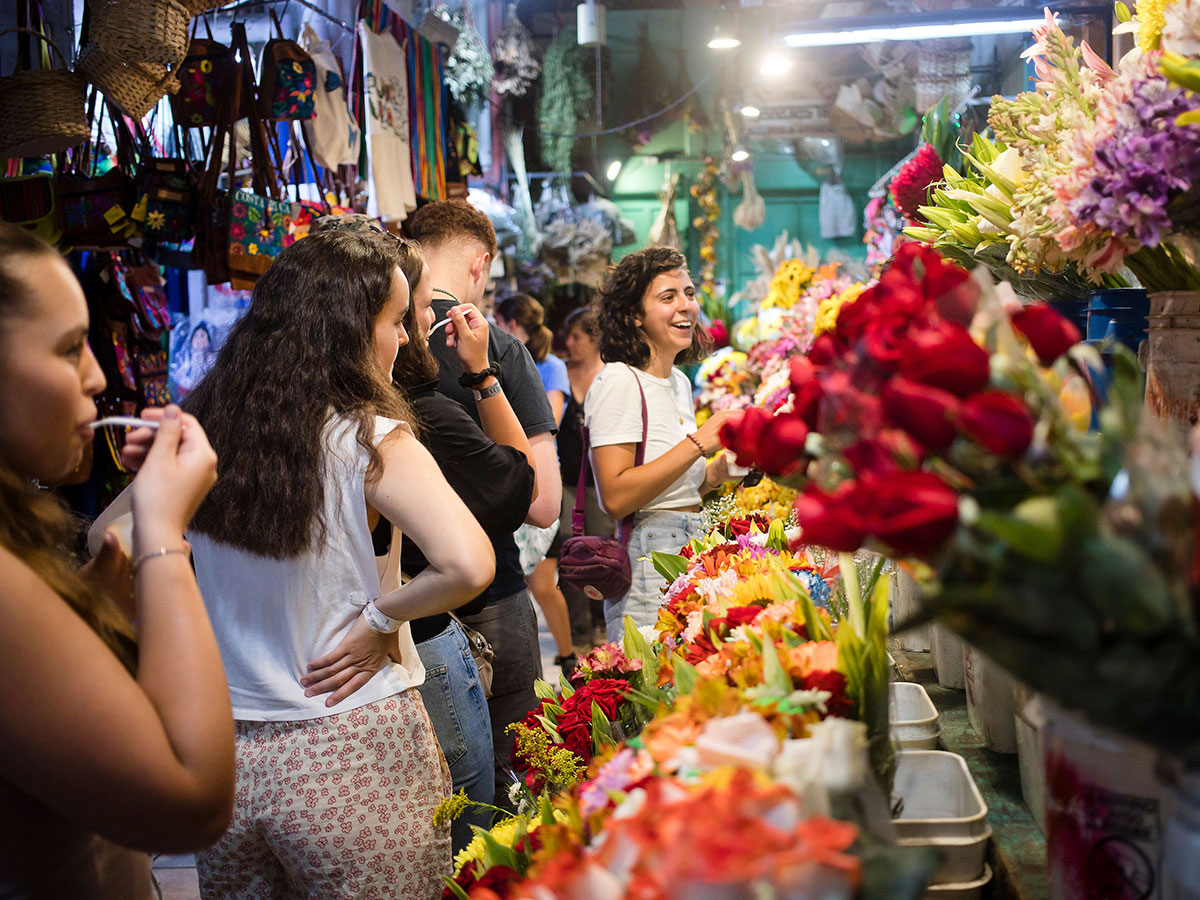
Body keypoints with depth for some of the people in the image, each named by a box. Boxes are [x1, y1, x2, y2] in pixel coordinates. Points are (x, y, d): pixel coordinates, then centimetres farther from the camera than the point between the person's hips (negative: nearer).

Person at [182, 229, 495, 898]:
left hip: (227, 759, 5)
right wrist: (380, 620, -12)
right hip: (355, 761, -5)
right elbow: (468, 565, -28)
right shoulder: (369, 440, -16)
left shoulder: (203, 433, -1)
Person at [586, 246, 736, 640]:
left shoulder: (680, 382, 15)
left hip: (695, 552, 8)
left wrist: (718, 471, 5)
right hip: (646, 561, -8)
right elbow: (616, 497, -20)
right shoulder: (619, 381, -10)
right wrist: (698, 442, -19)